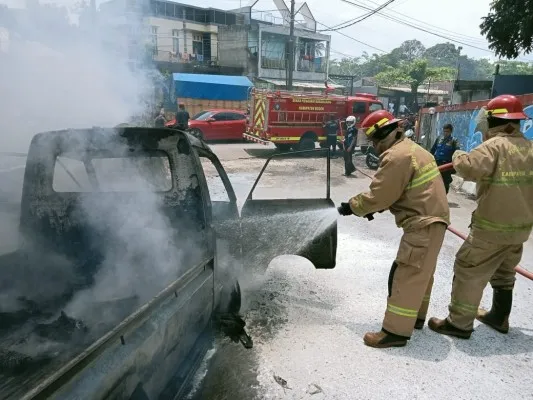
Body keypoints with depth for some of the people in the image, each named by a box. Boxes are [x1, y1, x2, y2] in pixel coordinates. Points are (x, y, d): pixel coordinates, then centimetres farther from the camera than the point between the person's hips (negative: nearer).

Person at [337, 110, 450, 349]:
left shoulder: (397, 156, -19)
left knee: (406, 277, -6)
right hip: (431, 219, 11)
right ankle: (416, 316, 36)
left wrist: (352, 207, -4)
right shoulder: (411, 149, 14)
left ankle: (396, 331, 2)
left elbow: (379, 195, -18)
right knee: (420, 273, 21)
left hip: (423, 224, -11)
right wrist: (374, 208, 8)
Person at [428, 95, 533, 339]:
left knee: (469, 271, 1)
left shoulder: (495, 145, -18)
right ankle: (499, 317, 37)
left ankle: (459, 323, 7)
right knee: (504, 272, 23)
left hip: (492, 226, -8)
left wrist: (458, 155, -11)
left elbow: (468, 167, -31)